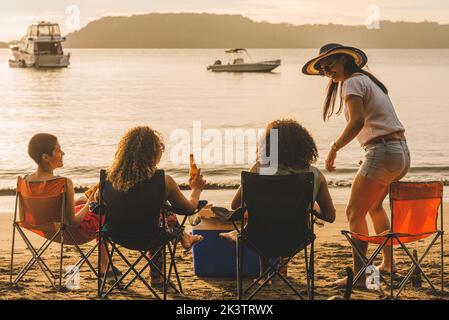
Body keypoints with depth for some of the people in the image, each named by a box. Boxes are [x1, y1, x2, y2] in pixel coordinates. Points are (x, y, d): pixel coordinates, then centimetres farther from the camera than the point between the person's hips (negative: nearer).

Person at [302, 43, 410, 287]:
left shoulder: (352, 82, -7)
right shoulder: (367, 80, 21)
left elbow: (357, 121, -21)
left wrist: (334, 148, -13)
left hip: (382, 152, -10)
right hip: (402, 152, 10)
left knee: (355, 213, -5)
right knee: (374, 205, 29)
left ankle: (358, 275, -7)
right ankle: (388, 264, 37)